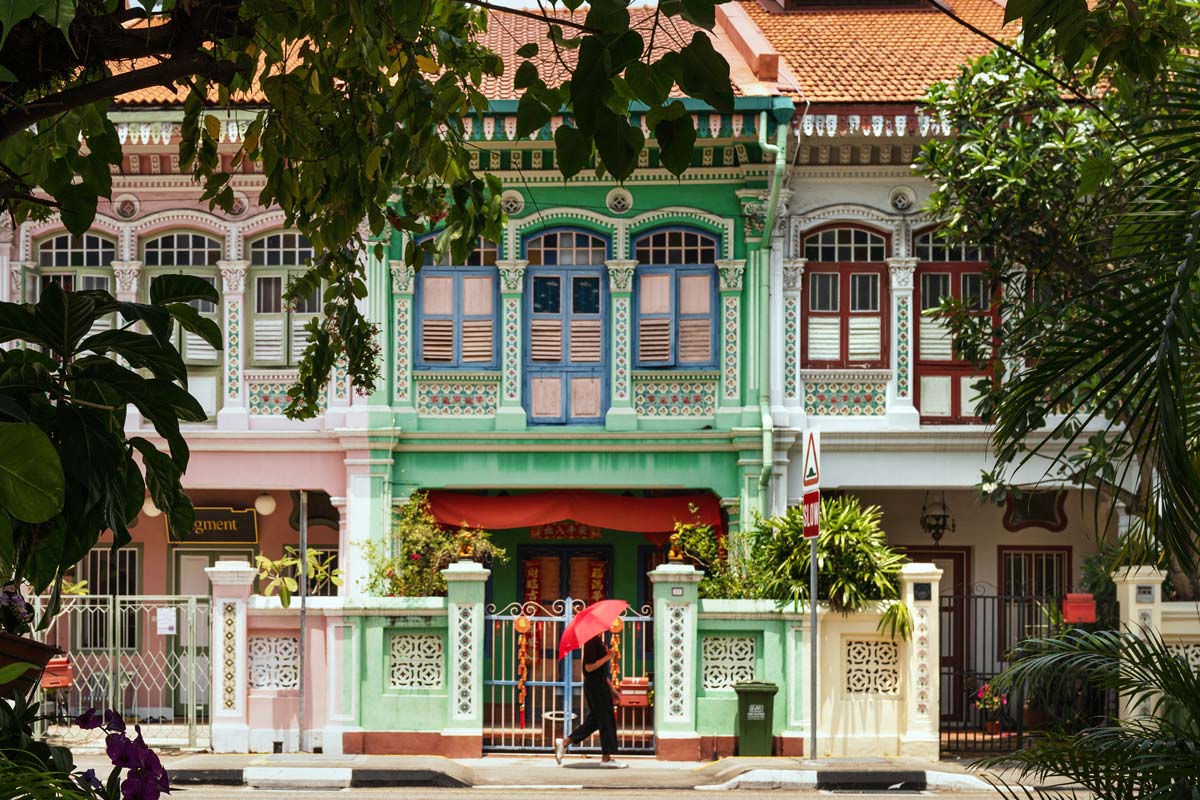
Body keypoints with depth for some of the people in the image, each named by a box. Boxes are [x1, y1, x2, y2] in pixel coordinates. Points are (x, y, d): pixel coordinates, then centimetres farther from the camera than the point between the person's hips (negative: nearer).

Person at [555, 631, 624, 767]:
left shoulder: (598, 641, 15)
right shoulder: (591, 642, -16)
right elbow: (589, 667, -22)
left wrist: (611, 688, 23)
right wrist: (607, 657, -17)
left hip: (600, 685, 10)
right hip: (595, 685, -10)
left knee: (594, 720, 13)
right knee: (605, 720, -4)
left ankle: (564, 742, 16)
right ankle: (606, 758, 2)